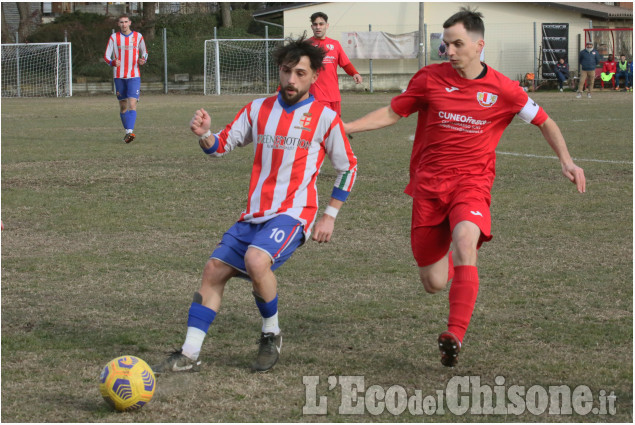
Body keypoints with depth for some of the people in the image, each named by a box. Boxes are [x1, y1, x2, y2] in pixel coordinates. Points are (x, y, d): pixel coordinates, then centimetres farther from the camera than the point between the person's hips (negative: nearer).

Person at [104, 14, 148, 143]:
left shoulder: (138, 36, 5)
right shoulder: (114, 37, 4)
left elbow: (144, 53, 18)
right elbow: (106, 56, 4)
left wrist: (143, 60, -6)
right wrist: (113, 62, -19)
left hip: (134, 76, -1)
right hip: (119, 77, 1)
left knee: (132, 104, -17)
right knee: (123, 106, 6)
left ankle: (130, 132, -26)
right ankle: (127, 131, 20)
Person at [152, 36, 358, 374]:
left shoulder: (324, 117, -2)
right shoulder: (259, 109, 11)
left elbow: (347, 167, 7)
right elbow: (221, 146, 13)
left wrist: (330, 216, 2)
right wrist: (205, 134, -10)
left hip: (293, 213, -6)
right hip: (254, 213, 6)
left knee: (256, 260, -31)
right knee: (214, 271, -1)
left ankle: (271, 335, -7)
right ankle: (189, 354, 6)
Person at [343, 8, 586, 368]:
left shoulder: (502, 89, -2)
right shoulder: (431, 78, 0)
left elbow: (544, 121, 11)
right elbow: (393, 113, 11)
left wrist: (566, 161, -1)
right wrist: (344, 128, 2)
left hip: (472, 183, -2)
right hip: (429, 185, 2)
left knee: (465, 243, -34)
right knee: (434, 284, 1)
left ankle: (456, 336, -37)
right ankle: (445, 260, 41)